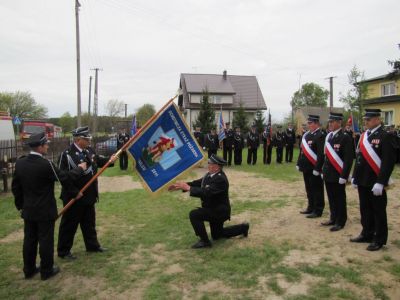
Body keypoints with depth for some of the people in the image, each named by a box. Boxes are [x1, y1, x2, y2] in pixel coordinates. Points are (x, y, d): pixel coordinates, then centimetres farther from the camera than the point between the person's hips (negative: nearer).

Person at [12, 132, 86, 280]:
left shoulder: (20, 162, -2)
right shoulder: (46, 164, -23)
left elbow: (15, 186, 7)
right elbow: (65, 178, -13)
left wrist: (20, 204, 18)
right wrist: (80, 169, 4)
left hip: (28, 210, 6)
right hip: (45, 211, -6)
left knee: (29, 240, 16)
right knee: (46, 241, 7)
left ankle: (29, 270, 30)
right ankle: (47, 271, 20)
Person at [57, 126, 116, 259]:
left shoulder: (89, 150, 3)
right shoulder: (67, 154, -20)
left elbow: (98, 160, 17)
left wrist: (110, 160, -1)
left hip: (88, 195, 8)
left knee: (89, 222, 20)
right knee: (69, 224, 7)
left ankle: (92, 245, 36)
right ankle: (63, 251, 23)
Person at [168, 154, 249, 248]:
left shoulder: (220, 179, -29)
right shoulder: (210, 174, -1)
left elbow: (206, 192, -38)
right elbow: (198, 183, 0)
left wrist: (188, 188, -36)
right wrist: (183, 185, -12)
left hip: (219, 210, -10)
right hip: (215, 209, 10)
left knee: (194, 215, -22)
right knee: (216, 236, 24)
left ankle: (204, 241, -7)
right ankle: (243, 228, 33)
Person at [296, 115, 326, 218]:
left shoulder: (320, 136, -14)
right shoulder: (306, 135, 12)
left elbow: (321, 154, -20)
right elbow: (302, 150, 16)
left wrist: (317, 168, -22)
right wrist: (299, 164, 14)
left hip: (314, 168, -8)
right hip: (306, 168, 8)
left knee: (317, 190, 3)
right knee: (309, 189, 17)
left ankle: (318, 210, 13)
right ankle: (311, 207, 29)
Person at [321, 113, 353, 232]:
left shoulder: (345, 137, -13)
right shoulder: (328, 136, 10)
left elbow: (348, 159, -16)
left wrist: (343, 176, -18)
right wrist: (324, 171, 14)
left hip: (338, 175, -7)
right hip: (328, 174, 7)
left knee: (339, 199, 5)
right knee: (331, 198, 16)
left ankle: (340, 222, 18)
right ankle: (333, 218, 29)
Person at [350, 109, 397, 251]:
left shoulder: (385, 136, -11)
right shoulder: (364, 136, 11)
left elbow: (388, 161, -17)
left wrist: (380, 182, -21)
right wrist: (355, 177, 12)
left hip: (375, 182, -7)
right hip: (363, 181, 7)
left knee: (378, 211, 6)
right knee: (365, 209, 16)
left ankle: (379, 239, 18)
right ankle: (367, 234, 30)